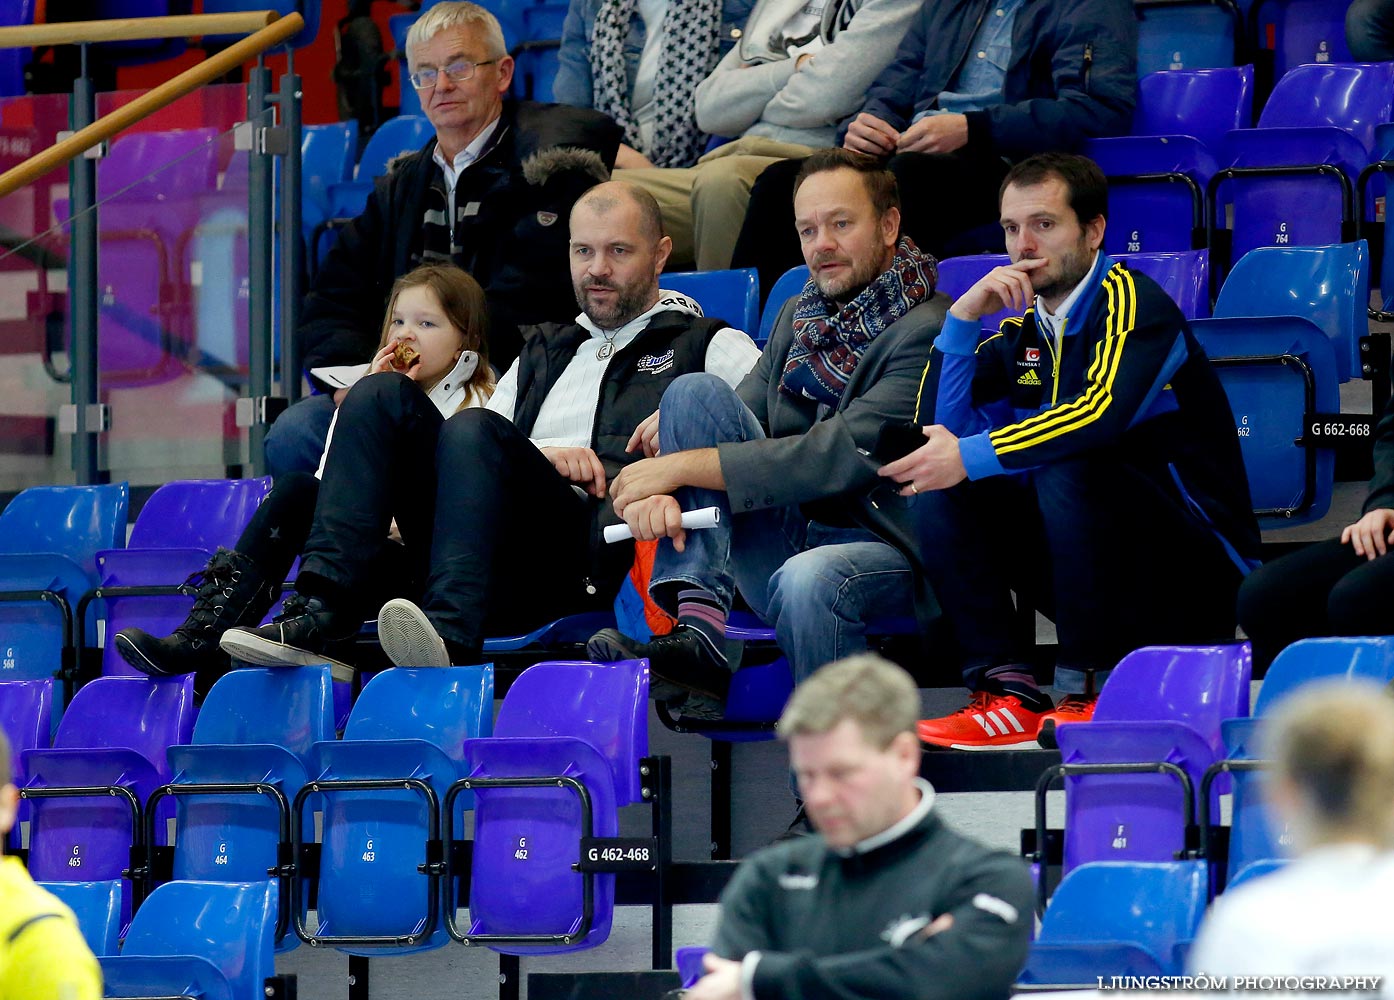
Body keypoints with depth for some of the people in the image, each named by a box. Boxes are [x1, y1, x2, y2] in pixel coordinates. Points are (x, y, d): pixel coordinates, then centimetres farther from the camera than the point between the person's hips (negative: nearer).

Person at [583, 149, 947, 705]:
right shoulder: (799, 316, 17)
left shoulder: (928, 331, -10)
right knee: (695, 392, -10)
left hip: (890, 555, -7)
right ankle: (697, 632, -22)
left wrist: (684, 465, -19)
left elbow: (847, 454, -20)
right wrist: (661, 485, -17)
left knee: (808, 580, -41)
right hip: (789, 534, 8)